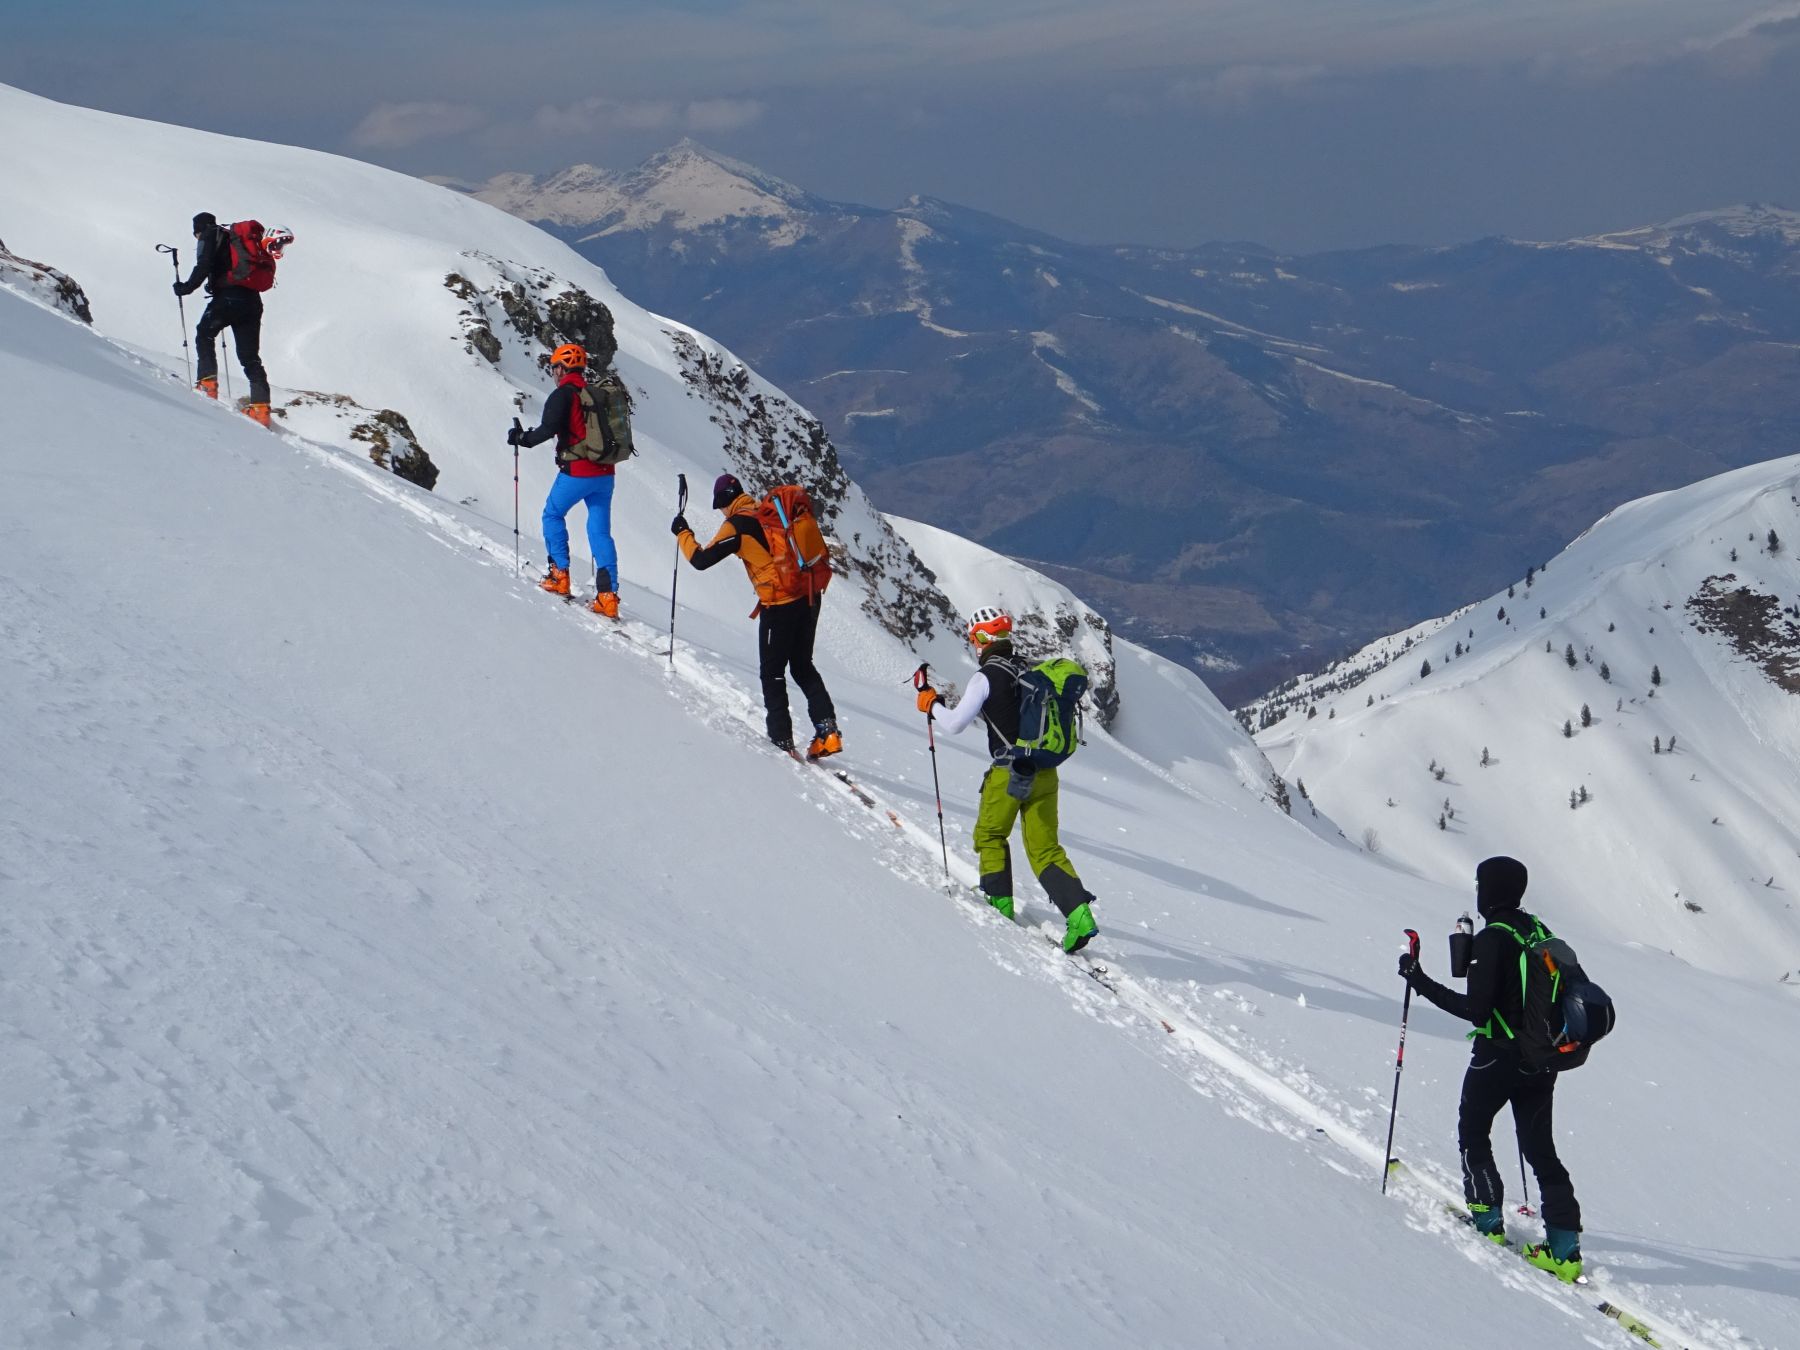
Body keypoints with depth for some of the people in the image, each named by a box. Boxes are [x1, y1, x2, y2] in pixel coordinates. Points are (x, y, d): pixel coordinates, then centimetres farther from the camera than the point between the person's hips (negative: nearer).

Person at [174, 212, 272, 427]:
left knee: (204, 334, 13)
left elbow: (203, 266, -9)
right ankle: (261, 406, -5)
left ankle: (207, 383, -3)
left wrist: (187, 287, 0)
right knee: (250, 356, 6)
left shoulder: (209, 237, 7)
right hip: (252, 300, 7)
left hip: (228, 297, -6)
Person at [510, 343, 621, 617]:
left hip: (576, 472, -6)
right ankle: (608, 595, -3)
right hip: (605, 473, 6)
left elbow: (548, 429, -17)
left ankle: (559, 576, 9)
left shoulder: (563, 394, -8)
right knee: (600, 531, 6)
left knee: (553, 515, 16)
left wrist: (521, 437, -1)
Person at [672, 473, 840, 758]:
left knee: (772, 673, 7)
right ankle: (827, 729, 6)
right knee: (803, 666, 18)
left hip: (780, 603, -7)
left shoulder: (736, 525, -8)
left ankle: (782, 739, 6)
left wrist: (682, 533, 9)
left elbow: (701, 560, -6)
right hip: (809, 598, 7)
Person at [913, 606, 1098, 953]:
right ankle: (1079, 913, -10)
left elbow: (955, 724, -11)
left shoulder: (986, 677, -10)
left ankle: (1000, 903, 16)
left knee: (990, 835, 18)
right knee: (1045, 849, 7)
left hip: (1009, 772, -5)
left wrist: (932, 705, 7)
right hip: (1045, 772, 5)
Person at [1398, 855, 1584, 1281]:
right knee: (1540, 1149, 11)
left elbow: (1476, 1008, -21)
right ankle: (1565, 1246, 4)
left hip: (1498, 1056, -7)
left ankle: (1487, 1220, 11)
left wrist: (1422, 983, -18)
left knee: (1472, 1134, 16)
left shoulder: (1492, 939, -18)